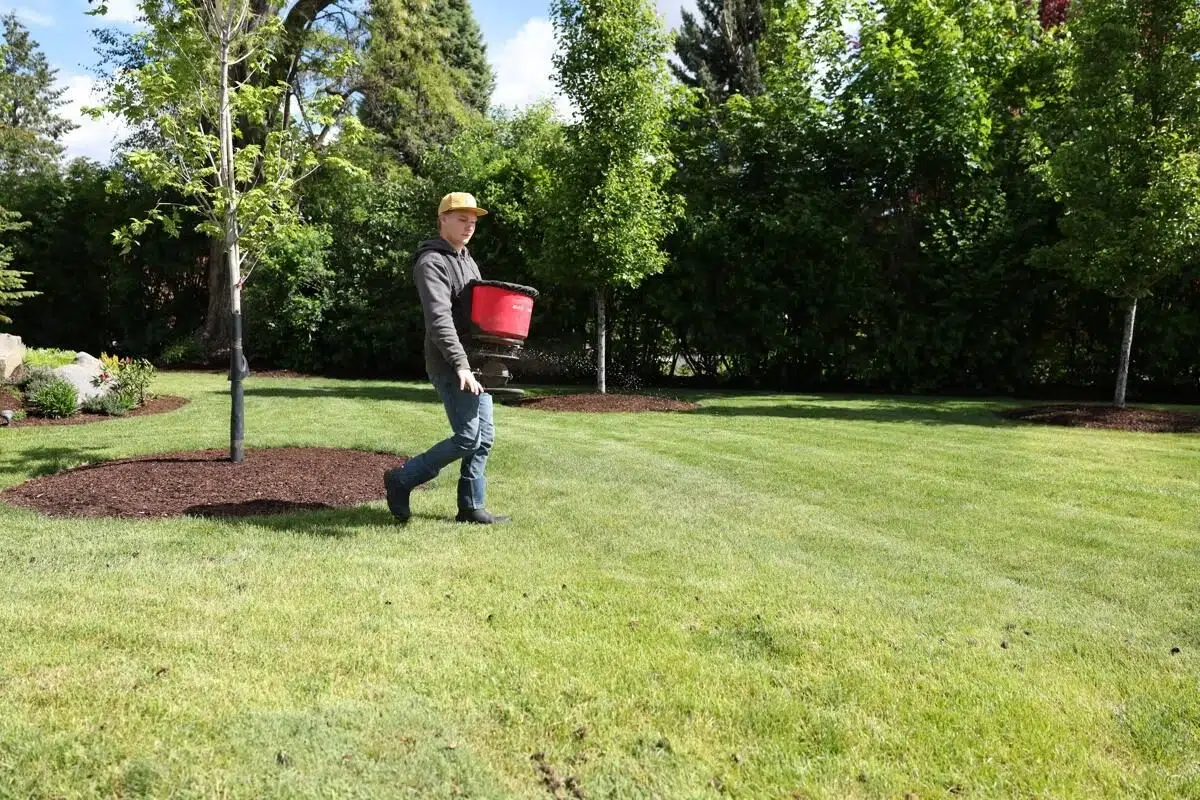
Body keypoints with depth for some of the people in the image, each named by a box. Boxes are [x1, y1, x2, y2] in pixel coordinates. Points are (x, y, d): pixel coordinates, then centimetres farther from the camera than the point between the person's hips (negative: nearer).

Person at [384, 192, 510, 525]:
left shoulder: (467, 260, 19)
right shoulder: (432, 263, -12)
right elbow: (439, 319, -24)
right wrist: (460, 364, -34)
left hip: (474, 362, 9)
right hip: (449, 366, -9)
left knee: (484, 436, 7)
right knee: (468, 438, -11)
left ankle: (471, 507, 16)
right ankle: (401, 479, 4)